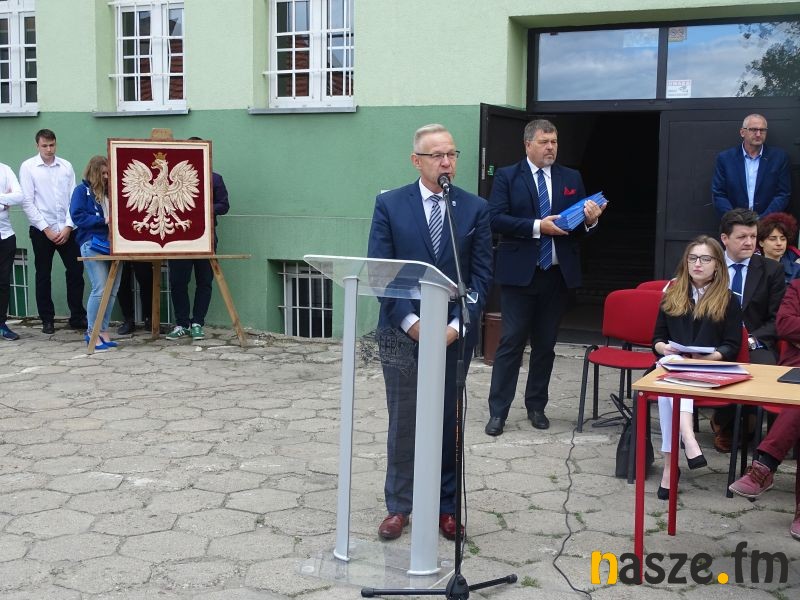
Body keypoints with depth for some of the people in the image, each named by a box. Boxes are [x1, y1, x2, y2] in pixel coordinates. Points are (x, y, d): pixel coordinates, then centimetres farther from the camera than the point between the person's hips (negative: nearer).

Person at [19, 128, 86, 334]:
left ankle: (77, 316, 15)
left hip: (66, 229, 2)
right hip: (41, 230, -2)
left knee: (76, 271, 3)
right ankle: (47, 320, 17)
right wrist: (46, 229, -10)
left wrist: (68, 227, -6)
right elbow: (27, 202, -6)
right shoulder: (28, 167, -3)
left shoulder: (66, 166, 3)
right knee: (43, 276, 7)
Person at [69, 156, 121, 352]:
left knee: (112, 290, 4)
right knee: (100, 289, -11)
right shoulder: (82, 190, 1)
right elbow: (77, 216, -10)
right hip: (92, 244, -6)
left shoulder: (110, 191, 17)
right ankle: (91, 332, 0)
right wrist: (103, 221, -15)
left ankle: (103, 331, 13)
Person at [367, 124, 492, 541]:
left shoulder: (475, 208, 3)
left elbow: (481, 275, 0)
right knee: (403, 421, 7)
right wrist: (410, 321, -14)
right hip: (401, 333, -1)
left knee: (448, 421, 9)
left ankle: (446, 506, 21)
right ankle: (399, 506, 19)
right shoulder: (390, 205, 0)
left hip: (454, 334, 1)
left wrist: (458, 324, -12)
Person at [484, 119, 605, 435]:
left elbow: (581, 225, 10)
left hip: (558, 273, 4)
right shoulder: (507, 176, 1)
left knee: (546, 344, 11)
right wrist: (537, 227, -19)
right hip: (519, 272, -3)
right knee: (511, 341, -2)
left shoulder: (572, 178, 11)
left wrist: (590, 220, -13)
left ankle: (536, 406, 23)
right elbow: (496, 218, -11)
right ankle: (498, 411, 4)